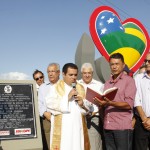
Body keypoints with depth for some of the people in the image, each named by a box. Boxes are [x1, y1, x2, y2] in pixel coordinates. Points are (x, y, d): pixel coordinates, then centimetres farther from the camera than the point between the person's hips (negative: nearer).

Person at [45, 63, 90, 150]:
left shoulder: (81, 88, 16)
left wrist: (83, 104, -8)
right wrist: (67, 98, -14)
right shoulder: (56, 88, 3)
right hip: (62, 128, -3)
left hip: (78, 127, 4)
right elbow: (49, 104, -10)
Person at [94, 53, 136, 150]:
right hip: (108, 127, 5)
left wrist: (110, 103, -22)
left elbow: (129, 104, -10)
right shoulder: (107, 83, 16)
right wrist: (101, 103, -3)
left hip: (123, 127, -5)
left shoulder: (129, 80, -1)